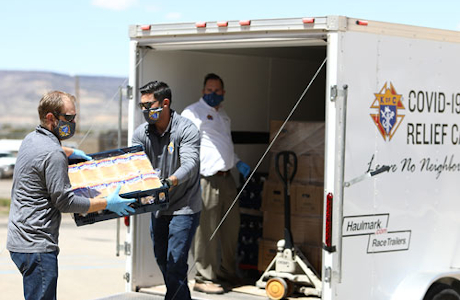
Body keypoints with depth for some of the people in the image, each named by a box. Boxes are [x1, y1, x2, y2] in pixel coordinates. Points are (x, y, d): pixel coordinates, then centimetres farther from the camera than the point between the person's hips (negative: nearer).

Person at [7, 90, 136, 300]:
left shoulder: (31, 139, 13)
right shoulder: (54, 155, -17)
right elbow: (64, 202, -15)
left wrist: (70, 152, 43)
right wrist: (107, 204, -8)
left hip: (19, 240, 10)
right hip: (36, 246, -10)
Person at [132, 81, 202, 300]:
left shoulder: (186, 130, -16)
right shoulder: (142, 133, 0)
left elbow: (190, 164, -28)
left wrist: (169, 182, -46)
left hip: (184, 207, -7)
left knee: (176, 262, -12)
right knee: (161, 259, 16)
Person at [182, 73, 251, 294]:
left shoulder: (223, 115, 22)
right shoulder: (193, 112, -4)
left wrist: (238, 163, 20)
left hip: (226, 178, 9)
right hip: (207, 180, -8)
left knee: (231, 226, 13)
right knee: (207, 230, -7)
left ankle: (227, 273, 25)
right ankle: (204, 278, -1)